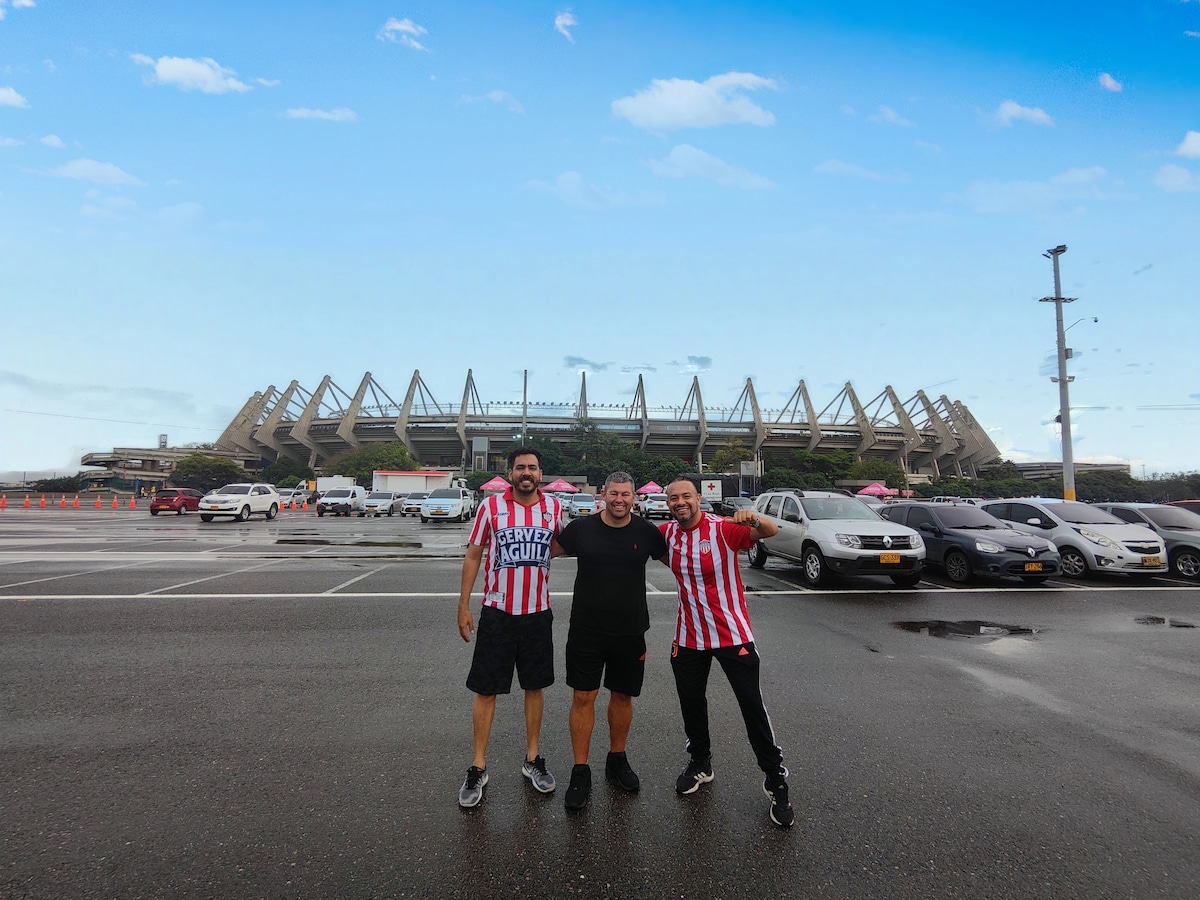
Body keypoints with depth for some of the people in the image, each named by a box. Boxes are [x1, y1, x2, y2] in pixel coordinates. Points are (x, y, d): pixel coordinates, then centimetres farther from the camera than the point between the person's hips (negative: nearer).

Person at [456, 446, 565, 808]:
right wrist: (463, 606, -1)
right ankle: (478, 767, 21)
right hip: (497, 612, -2)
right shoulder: (491, 506, -6)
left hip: (538, 613, 2)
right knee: (486, 690, 5)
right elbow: (473, 555, 0)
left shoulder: (554, 507, 0)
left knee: (535, 687, 13)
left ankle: (532, 760, 30)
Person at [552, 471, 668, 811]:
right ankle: (580, 773, 18)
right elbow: (547, 551, 8)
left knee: (622, 696, 15)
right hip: (586, 629, -1)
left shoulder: (647, 532, -4)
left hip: (630, 631, 2)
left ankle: (617, 760, 37)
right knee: (583, 697, 2)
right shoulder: (581, 528, -7)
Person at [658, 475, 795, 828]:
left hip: (732, 633, -4)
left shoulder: (723, 528, -18)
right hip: (689, 636, 5)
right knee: (691, 702, 16)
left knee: (752, 705, 1)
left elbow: (772, 531, -29)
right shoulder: (667, 532, -3)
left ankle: (776, 780, 19)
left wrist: (754, 520, -52)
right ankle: (700, 763, 40)